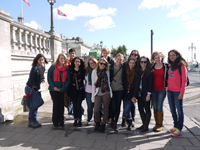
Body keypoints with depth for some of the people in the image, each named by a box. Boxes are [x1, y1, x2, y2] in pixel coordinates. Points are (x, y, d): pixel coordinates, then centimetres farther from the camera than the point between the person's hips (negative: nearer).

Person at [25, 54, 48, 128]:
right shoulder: (35, 67, -17)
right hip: (30, 88, -8)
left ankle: (34, 121, 23)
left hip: (36, 89, 8)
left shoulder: (42, 68, 7)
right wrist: (34, 87, -15)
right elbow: (31, 78, -21)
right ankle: (31, 121, 9)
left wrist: (37, 88, 9)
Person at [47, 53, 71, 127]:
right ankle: (55, 122, 17)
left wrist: (63, 88, -10)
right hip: (54, 89, -1)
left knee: (61, 105, 6)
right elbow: (49, 77, 1)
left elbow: (68, 80, 2)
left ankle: (61, 121, 19)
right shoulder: (53, 67, 3)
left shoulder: (67, 69, 6)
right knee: (56, 105, 3)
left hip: (63, 90, 1)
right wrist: (53, 86, -10)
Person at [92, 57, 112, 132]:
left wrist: (111, 93, 6)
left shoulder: (107, 72, 7)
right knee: (96, 110, -6)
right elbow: (93, 84, 2)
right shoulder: (94, 71, 3)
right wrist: (93, 96, -1)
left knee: (105, 109, 7)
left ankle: (103, 125, 22)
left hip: (106, 93, 1)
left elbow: (109, 82, 13)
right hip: (98, 94, -1)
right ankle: (97, 123, 21)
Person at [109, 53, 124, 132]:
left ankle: (115, 123, 19)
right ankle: (112, 120, 23)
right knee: (114, 107, -6)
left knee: (118, 107, 4)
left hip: (120, 89, 1)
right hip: (112, 89, 0)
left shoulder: (123, 68, 4)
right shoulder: (111, 67, 4)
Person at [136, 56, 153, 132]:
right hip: (139, 92, 6)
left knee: (147, 109, 2)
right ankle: (144, 124, 24)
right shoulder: (138, 71, 11)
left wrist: (148, 94, -16)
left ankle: (146, 126, 12)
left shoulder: (150, 72, -5)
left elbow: (150, 83, -10)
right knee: (140, 108, 10)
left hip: (146, 93, -6)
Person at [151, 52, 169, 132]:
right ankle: (157, 123, 19)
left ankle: (160, 124, 9)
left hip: (162, 89, -3)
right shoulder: (152, 67, 6)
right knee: (155, 107, 6)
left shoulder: (166, 66, 0)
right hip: (153, 89, 3)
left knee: (159, 106, -5)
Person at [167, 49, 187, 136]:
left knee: (179, 110, 5)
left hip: (177, 91, -7)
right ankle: (175, 126, 30)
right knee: (172, 110, 15)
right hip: (170, 91, 7)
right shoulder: (171, 66, 11)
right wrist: (168, 87, 9)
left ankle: (179, 129, 16)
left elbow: (184, 80, -13)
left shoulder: (181, 66, -10)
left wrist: (182, 93, -15)